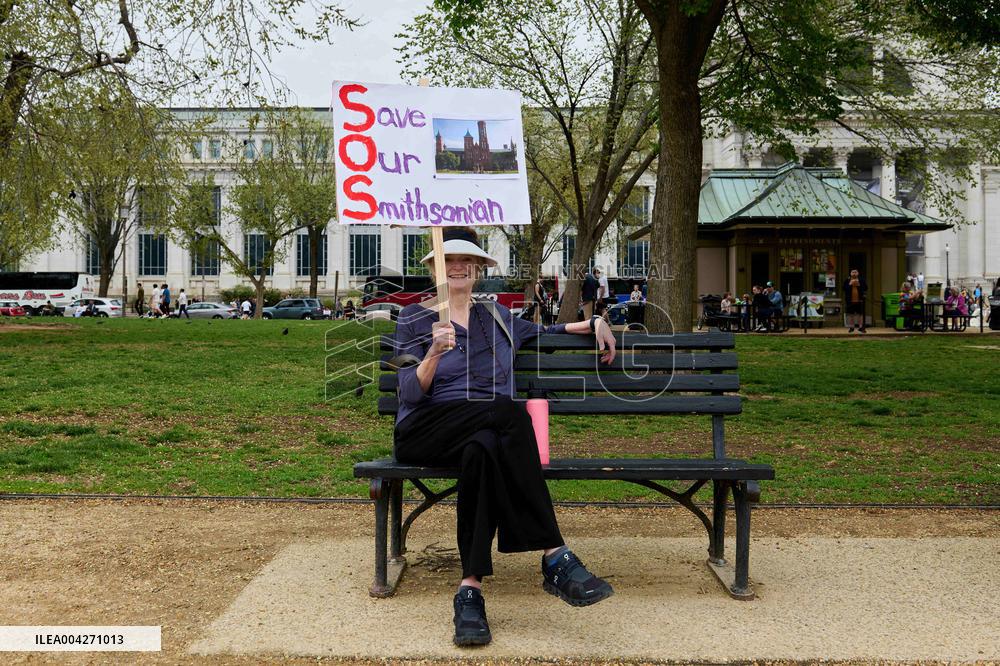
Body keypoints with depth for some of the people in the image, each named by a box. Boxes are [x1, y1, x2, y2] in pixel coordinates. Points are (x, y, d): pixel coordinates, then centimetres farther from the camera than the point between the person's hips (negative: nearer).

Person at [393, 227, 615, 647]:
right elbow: (410, 394, 0)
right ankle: (554, 557, -42)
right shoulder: (414, 318, 10)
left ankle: (470, 591, -44)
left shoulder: (497, 318, 22)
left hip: (485, 432, 3)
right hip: (424, 432, -3)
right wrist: (435, 353, -19)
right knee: (509, 411, -36)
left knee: (482, 450, -38)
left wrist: (594, 323, 28)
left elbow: (540, 332, 42)